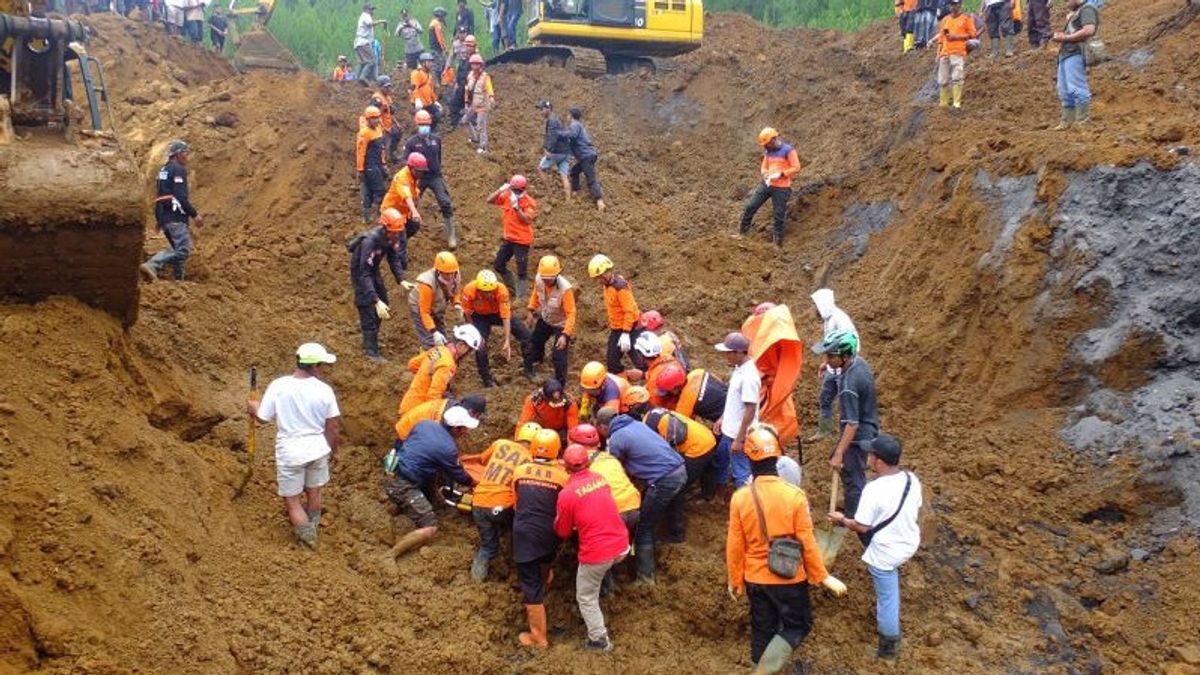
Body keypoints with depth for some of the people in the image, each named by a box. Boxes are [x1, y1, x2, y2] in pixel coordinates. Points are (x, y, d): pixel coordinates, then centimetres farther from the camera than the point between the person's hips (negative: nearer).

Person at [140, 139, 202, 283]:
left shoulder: (162, 170, 21)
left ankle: (179, 279, 11)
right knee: (183, 250, -17)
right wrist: (195, 214, -15)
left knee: (177, 249, 17)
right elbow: (181, 196, -17)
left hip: (163, 216, 10)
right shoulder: (179, 169, -7)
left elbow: (159, 195, 24)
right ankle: (152, 266, -30)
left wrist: (158, 219, 28)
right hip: (176, 216, -10)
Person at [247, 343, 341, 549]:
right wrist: (333, 450, 13)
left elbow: (263, 417, -7)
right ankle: (311, 528, 45)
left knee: (291, 499, 15)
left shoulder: (278, 386, -16)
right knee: (314, 492, 25)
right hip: (317, 450, 2)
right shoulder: (324, 390, -13)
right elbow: (332, 427, -5)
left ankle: (307, 537, 19)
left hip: (290, 453, -2)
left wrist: (253, 407, 16)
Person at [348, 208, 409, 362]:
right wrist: (376, 301, -45)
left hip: (373, 269, 7)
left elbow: (394, 259, -3)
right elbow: (364, 274, -40)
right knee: (369, 310, -6)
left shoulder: (393, 237, -18)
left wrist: (401, 280, -17)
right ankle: (371, 351, 5)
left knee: (383, 306, 18)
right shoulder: (370, 241, -38)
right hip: (360, 270, -7)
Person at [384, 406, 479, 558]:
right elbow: (458, 475, -1)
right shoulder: (448, 448, -17)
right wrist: (473, 483, 21)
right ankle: (390, 556, -12)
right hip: (403, 487, -8)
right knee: (430, 528, -11)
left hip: (393, 475, 8)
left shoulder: (424, 424, 2)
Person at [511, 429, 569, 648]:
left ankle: (538, 637, 7)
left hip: (523, 532, 0)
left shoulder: (520, 471, 0)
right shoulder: (562, 475, -4)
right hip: (549, 533, 1)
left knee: (531, 584, 3)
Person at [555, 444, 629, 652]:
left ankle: (599, 640, 19)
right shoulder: (600, 478, 3)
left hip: (596, 553, -5)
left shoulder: (566, 493, -13)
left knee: (586, 597, 15)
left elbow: (562, 532, 1)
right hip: (622, 546, 5)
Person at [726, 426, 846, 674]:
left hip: (755, 579, 3)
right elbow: (807, 542, -13)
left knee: (762, 630, 20)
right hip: (790, 578, -3)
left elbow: (734, 546, -5)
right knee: (798, 625, 16)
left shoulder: (740, 498, -12)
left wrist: (735, 581, 9)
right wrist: (822, 576, 0)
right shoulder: (794, 495, -19)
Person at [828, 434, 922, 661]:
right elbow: (915, 510, 6)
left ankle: (889, 645, 30)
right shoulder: (912, 479, -10)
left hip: (884, 553, -6)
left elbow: (862, 527, -22)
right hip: (909, 543, 6)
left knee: (887, 597, 12)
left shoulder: (874, 490, -30)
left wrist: (842, 520, -3)